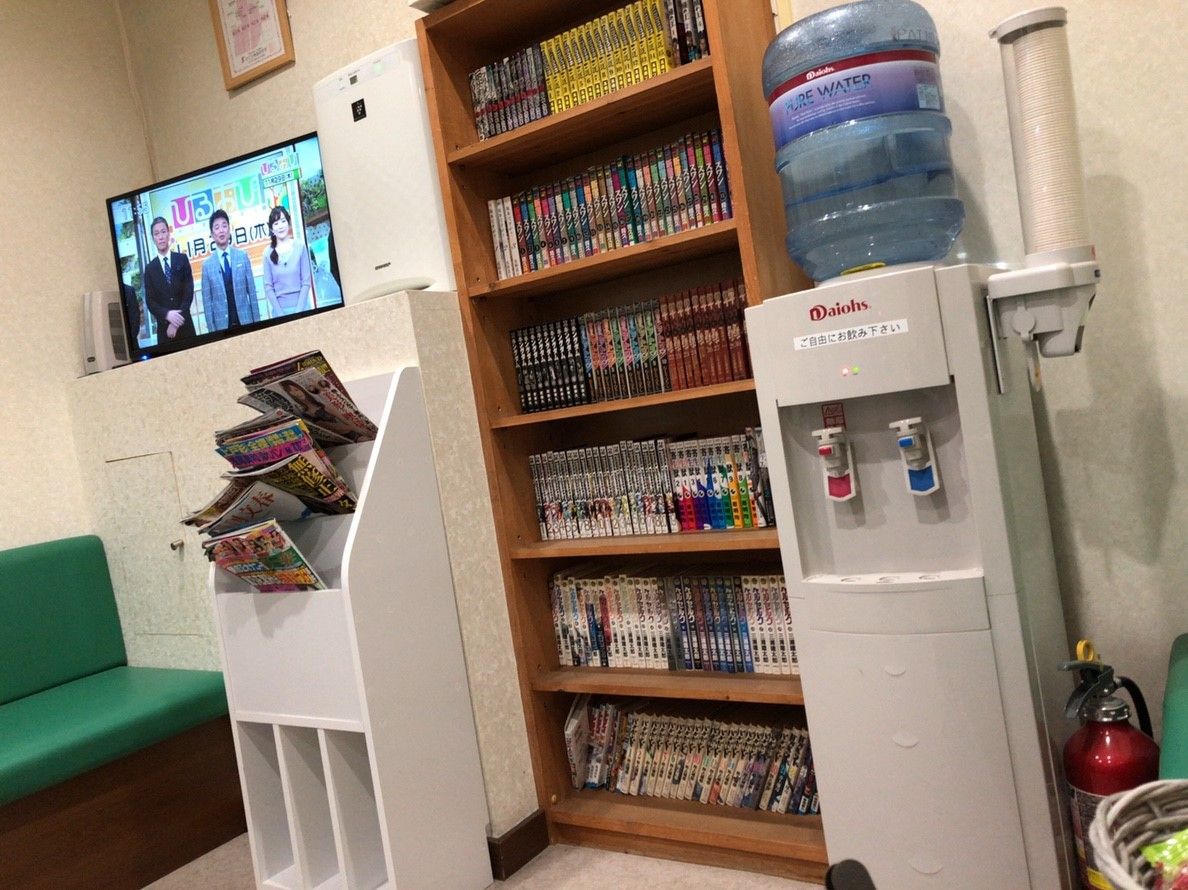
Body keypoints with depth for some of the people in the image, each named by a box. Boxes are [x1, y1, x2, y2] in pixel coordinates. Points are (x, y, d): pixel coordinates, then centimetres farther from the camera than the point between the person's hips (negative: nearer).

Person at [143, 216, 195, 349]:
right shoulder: (150, 268, 6)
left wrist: (177, 322, -11)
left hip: (185, 325, 0)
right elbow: (150, 301, 2)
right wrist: (167, 314, -18)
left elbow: (189, 292, -3)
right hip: (164, 327, 0)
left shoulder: (182, 259, 4)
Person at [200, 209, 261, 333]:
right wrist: (211, 327, -3)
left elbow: (251, 291, 4)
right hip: (222, 324, -1)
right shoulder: (207, 264, 1)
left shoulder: (243, 256, 4)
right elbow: (207, 300, 2)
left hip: (245, 320, 1)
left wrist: (257, 320, 1)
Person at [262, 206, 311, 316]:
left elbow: (306, 282, -2)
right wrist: (279, 312, -9)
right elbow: (268, 287, 0)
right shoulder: (268, 254, 1)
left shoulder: (300, 247, 0)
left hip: (301, 307, 0)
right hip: (280, 309, 0)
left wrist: (299, 310, -9)